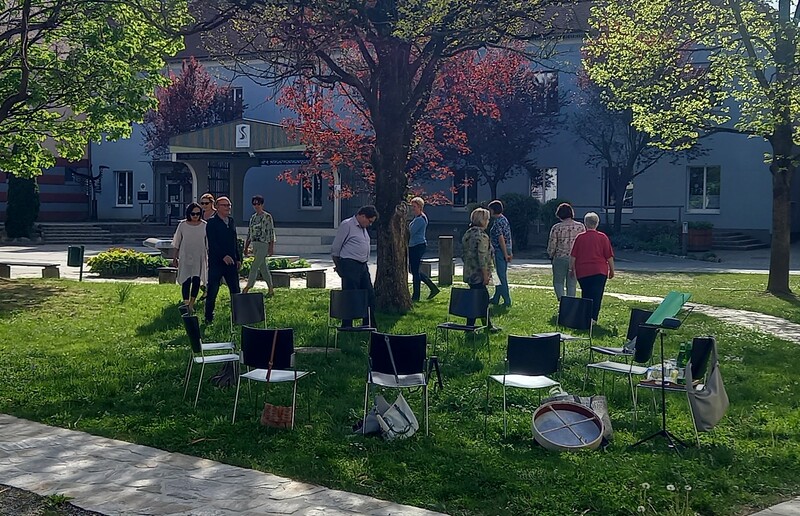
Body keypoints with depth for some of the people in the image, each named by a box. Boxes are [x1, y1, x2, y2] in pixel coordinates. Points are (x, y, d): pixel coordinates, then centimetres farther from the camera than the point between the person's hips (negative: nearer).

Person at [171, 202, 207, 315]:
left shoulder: (204, 226, 0)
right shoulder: (183, 225, -1)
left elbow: (208, 244, 6)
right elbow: (177, 243, 7)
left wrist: (209, 258, 5)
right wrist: (175, 258, 8)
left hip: (199, 258, 1)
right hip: (185, 257, -1)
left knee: (196, 280, 0)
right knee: (186, 281, -9)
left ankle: (191, 304, 12)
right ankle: (186, 304, -15)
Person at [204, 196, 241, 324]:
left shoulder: (231, 221, 14)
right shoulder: (212, 223, -7)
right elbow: (212, 243, -16)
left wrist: (238, 258, 13)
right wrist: (223, 256, -24)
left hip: (231, 261, 6)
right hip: (216, 262, -6)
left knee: (235, 290, 5)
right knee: (212, 291, 1)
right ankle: (209, 317, 12)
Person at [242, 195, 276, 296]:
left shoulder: (267, 217, -6)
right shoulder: (253, 217, 15)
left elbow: (271, 233, -10)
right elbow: (249, 233, 19)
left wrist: (271, 248, -15)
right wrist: (246, 247, 16)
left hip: (263, 245, -7)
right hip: (255, 245, 7)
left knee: (254, 266, -13)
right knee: (263, 268, 10)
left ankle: (248, 286, -15)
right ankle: (271, 289, 15)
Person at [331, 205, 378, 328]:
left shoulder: (363, 228, 17)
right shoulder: (347, 225, -10)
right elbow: (335, 248, -9)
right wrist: (338, 266, 0)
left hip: (363, 265, 9)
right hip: (350, 266, -9)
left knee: (370, 295, 8)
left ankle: (370, 326, 16)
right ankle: (346, 327, 2)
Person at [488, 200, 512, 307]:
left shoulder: (497, 222, -17)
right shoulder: (504, 219, 14)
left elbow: (501, 239, -21)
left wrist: (505, 254, -19)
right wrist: (509, 252, 19)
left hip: (500, 251, -10)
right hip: (506, 250, 10)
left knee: (501, 277, -5)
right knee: (500, 275, 16)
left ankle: (507, 301, -3)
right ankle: (496, 299, 25)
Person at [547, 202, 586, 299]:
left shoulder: (556, 228, -7)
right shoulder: (580, 226, -1)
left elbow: (551, 245, -4)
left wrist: (551, 256, 14)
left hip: (560, 258, -2)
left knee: (558, 282, 9)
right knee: (572, 284, 10)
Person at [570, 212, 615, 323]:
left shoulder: (580, 237, 0)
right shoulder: (603, 237, -3)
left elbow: (573, 256, 1)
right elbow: (609, 256, 0)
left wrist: (572, 268, 13)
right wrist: (612, 270, 10)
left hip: (582, 272, 2)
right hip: (599, 271, -2)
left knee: (585, 294, 15)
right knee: (596, 296, -1)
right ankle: (593, 317, -11)